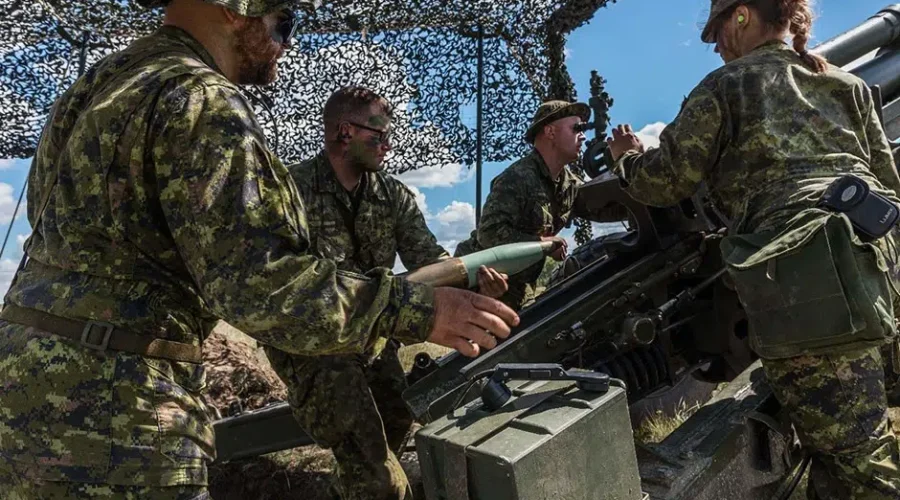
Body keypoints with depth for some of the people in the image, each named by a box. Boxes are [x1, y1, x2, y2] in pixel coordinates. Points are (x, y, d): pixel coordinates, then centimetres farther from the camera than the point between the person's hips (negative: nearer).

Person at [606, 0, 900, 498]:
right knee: (855, 439, 17)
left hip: (799, 280, -7)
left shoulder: (724, 87, 7)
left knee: (852, 454, -1)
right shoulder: (848, 85, 24)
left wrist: (626, 157, 24)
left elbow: (665, 181, 4)